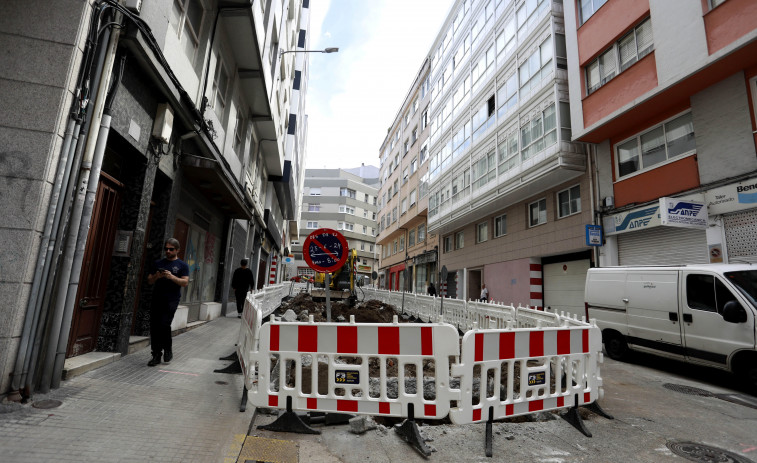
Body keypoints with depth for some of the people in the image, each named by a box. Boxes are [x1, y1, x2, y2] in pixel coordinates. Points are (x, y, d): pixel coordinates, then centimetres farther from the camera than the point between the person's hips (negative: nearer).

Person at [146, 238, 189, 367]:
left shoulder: (182, 265, 4)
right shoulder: (157, 263, 16)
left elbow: (185, 282, -4)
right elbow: (149, 280, 15)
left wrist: (171, 276, -18)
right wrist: (156, 276, -6)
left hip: (171, 300, -4)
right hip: (157, 299, 4)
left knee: (164, 325, -14)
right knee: (154, 327, 2)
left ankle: (168, 350, 9)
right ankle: (156, 355, 13)